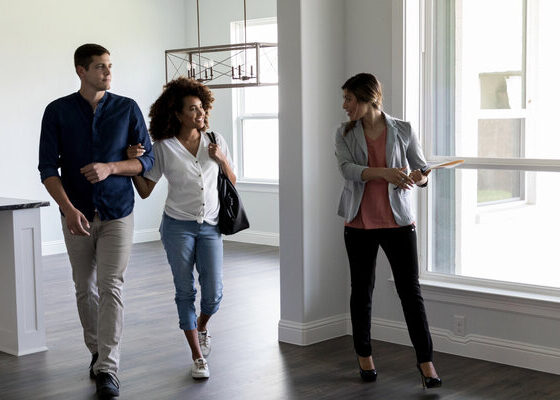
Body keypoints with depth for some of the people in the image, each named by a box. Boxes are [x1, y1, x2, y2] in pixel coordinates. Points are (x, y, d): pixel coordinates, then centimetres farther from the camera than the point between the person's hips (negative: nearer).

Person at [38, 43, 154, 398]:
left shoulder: (127, 109, -1)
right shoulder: (58, 112, -2)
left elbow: (147, 159, 0)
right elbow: (48, 167, -7)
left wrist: (110, 167, -17)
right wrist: (68, 208, -21)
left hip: (117, 213, -1)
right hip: (77, 215, 1)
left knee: (111, 288, -9)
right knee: (85, 289, 12)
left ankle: (107, 369, -8)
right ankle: (97, 351, 31)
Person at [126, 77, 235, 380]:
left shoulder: (215, 141, 4)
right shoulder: (163, 148, -3)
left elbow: (232, 182, 11)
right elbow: (145, 191, -1)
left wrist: (222, 160, -8)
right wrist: (132, 162, -17)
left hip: (210, 226, 2)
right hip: (178, 226, -2)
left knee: (213, 293, -1)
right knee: (185, 292, 3)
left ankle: (201, 327, 34)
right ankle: (198, 356, 14)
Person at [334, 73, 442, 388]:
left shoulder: (403, 131, 1)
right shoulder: (345, 135, 3)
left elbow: (422, 169, 4)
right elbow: (348, 169, -13)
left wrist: (419, 177, -20)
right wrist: (384, 173, -28)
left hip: (398, 221, -2)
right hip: (360, 223, 2)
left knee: (410, 290, -2)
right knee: (362, 290, 11)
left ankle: (426, 360, 5)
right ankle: (364, 355, 26)